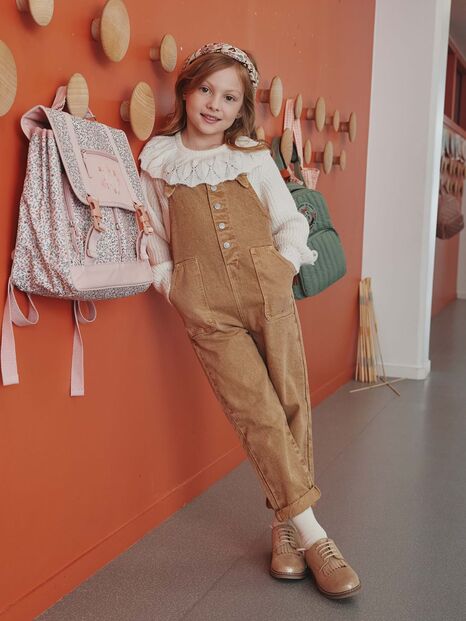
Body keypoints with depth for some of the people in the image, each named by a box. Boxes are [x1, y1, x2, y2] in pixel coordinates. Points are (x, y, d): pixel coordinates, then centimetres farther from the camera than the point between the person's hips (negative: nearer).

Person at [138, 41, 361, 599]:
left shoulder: (254, 157, 7)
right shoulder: (158, 161, 6)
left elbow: (292, 223, 10)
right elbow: (154, 236, 11)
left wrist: (282, 267, -4)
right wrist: (172, 286, 0)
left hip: (269, 292, 2)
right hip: (207, 307, -2)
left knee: (292, 405, 2)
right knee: (259, 416, -7)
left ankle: (285, 524, 19)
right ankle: (308, 531, 4)